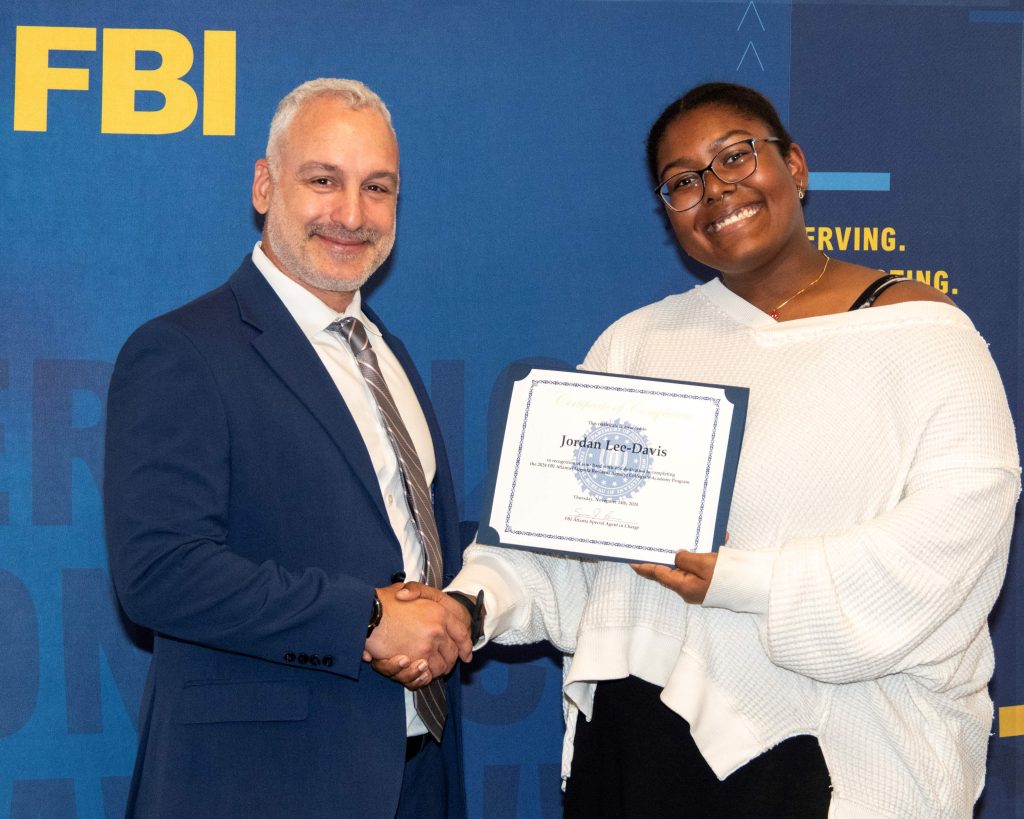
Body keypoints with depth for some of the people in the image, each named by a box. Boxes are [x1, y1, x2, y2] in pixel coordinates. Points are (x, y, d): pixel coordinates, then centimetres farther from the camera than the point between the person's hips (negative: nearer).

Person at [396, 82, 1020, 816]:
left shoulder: (919, 332, -3)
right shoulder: (636, 343, 12)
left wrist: (739, 581, -19)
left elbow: (958, 523, -15)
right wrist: (473, 604, -12)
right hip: (637, 725, 4)